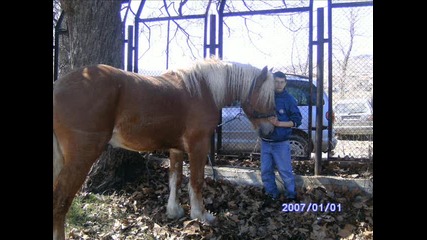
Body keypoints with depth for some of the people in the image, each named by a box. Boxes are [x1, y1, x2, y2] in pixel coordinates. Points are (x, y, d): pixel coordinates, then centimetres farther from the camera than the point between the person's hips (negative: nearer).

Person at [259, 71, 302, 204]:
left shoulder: (289, 99, -7)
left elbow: (297, 120, -9)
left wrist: (278, 123, -20)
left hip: (281, 143, -4)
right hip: (265, 142, 4)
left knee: (285, 171, 3)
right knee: (266, 171, 12)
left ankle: (291, 196, 17)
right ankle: (272, 194, 27)